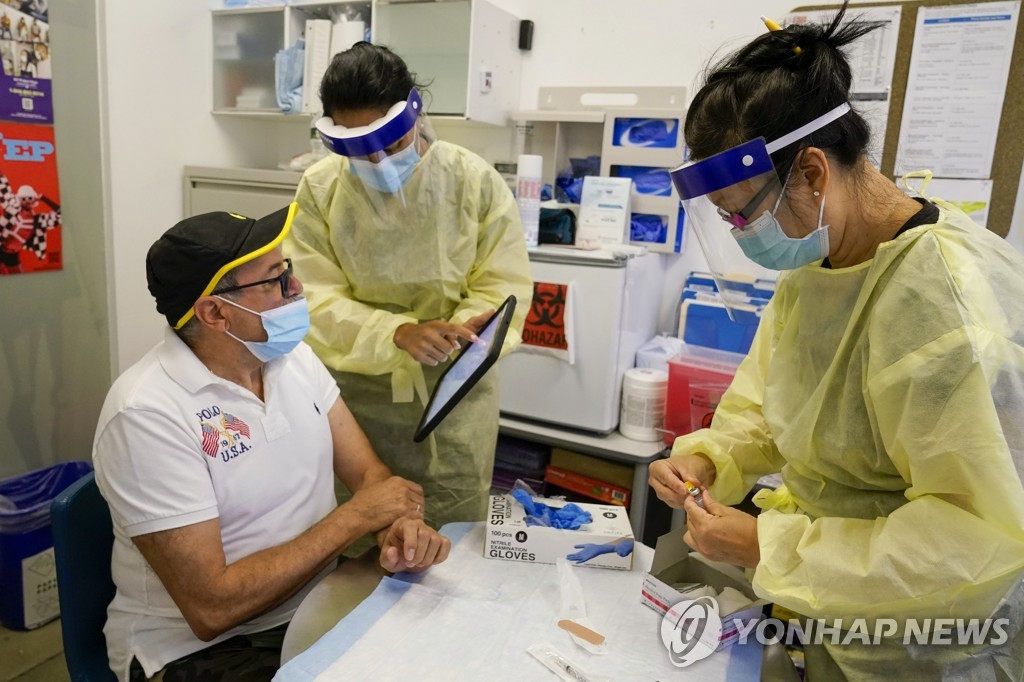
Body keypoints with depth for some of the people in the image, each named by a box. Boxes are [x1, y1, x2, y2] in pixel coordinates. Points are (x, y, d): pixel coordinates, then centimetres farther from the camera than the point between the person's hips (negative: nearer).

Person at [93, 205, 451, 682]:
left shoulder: (293, 355, 0)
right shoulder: (149, 414, -22)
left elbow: (367, 472, 1)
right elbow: (211, 607, -23)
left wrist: (400, 525, -21)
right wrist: (357, 517, -20)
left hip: (315, 604, 6)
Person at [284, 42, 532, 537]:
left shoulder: (476, 181, -7)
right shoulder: (318, 189, -6)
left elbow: (504, 284, -5)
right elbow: (317, 299, -10)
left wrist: (463, 328, -27)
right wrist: (398, 331, -28)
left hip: (455, 385, 0)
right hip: (355, 384, 1)